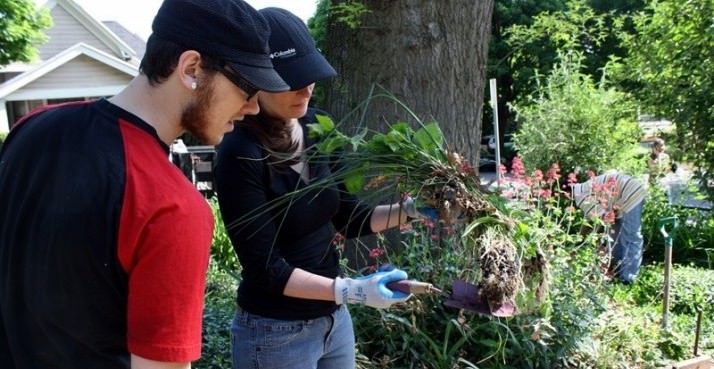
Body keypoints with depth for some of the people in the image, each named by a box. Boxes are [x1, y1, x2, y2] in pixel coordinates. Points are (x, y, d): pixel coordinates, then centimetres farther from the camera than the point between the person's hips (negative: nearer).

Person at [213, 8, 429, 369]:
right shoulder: (240, 156, -22)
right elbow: (266, 269, -20)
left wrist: (409, 210, -7)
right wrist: (353, 290, -26)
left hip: (334, 319, 6)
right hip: (275, 333, -6)